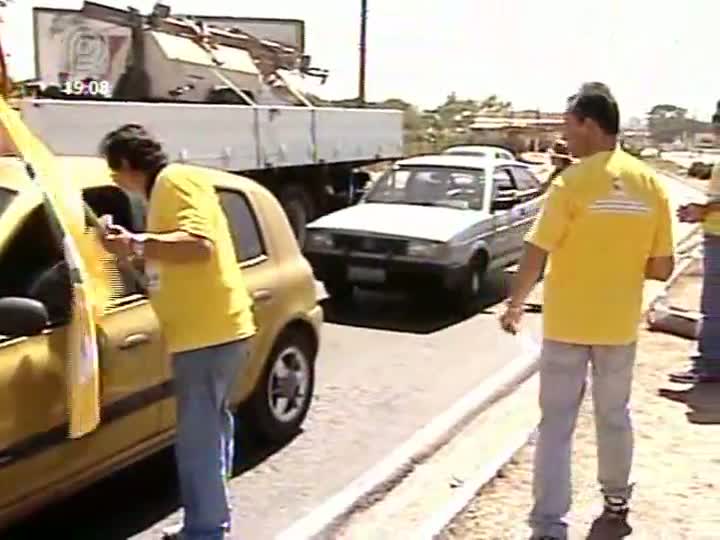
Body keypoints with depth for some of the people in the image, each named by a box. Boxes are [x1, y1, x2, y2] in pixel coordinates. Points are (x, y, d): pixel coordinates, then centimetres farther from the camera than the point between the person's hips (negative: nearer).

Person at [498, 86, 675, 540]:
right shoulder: (651, 185, -2)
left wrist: (515, 304, -1)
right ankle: (617, 498, 40)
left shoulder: (573, 182, -16)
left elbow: (537, 253, -15)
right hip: (620, 324, 4)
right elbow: (662, 267, 0)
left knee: (556, 424, 3)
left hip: (567, 323, -4)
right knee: (614, 414, 22)